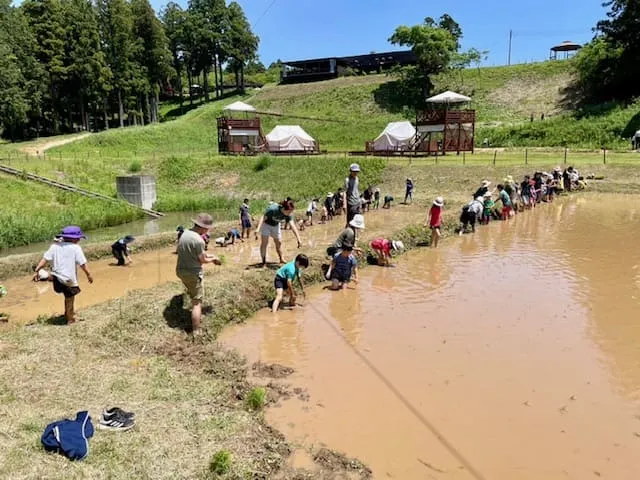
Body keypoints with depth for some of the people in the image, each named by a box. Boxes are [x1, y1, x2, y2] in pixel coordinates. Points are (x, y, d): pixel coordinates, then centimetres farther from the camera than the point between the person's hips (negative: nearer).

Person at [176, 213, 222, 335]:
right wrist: (213, 259, 3)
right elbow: (202, 260, -15)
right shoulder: (198, 240, -25)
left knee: (192, 292, 34)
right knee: (197, 302, -2)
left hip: (181, 270, 9)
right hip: (192, 274, -9)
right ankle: (196, 332, 0)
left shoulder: (185, 233, 3)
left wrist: (209, 255, 13)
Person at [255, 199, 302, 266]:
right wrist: (258, 229, -36)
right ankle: (263, 261, 0)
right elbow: (263, 218, -28)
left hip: (276, 225, 5)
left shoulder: (288, 215, -23)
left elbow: (293, 226, -26)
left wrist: (298, 239, -33)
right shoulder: (273, 209, -38)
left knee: (278, 242, 9)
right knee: (265, 243, -8)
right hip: (266, 224, -5)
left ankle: (281, 259, 23)